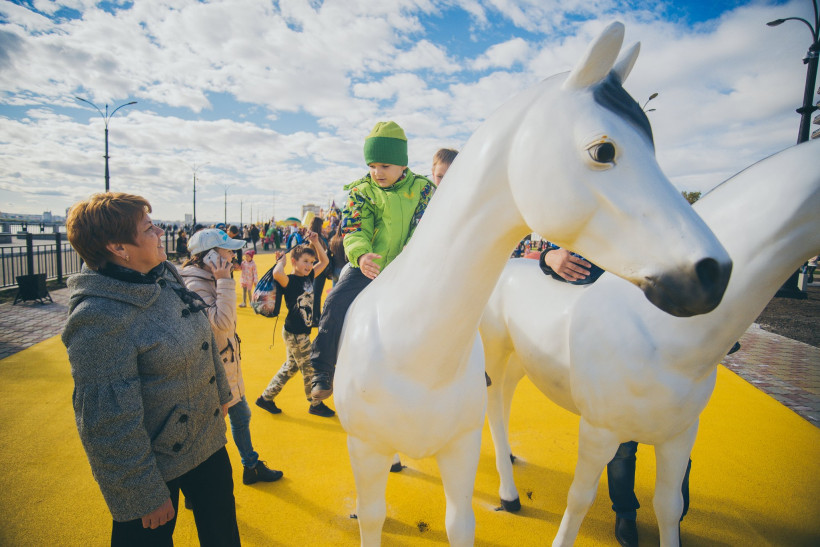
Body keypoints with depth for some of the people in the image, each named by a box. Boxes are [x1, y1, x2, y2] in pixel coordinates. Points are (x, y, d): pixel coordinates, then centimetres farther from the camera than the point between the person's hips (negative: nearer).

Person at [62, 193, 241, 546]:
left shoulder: (164, 278, -4)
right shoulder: (98, 318, -27)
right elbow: (110, 421, -24)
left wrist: (220, 393, 18)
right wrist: (146, 495, -16)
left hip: (207, 438, 7)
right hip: (154, 465, -7)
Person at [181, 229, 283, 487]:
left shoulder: (211, 279, 6)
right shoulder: (196, 285, -23)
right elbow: (222, 323, -33)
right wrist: (225, 283, -30)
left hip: (228, 362, 10)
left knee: (241, 415, 22)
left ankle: (251, 466, 41)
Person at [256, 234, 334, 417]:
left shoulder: (308, 277, 4)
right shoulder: (290, 281, -19)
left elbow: (324, 261, 13)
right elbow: (277, 273, -42)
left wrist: (315, 242, 2)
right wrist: (281, 261, -22)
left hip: (302, 333, 8)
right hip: (294, 334, -8)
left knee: (291, 367, 21)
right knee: (309, 369, 7)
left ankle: (266, 398, 33)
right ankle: (315, 405, 26)